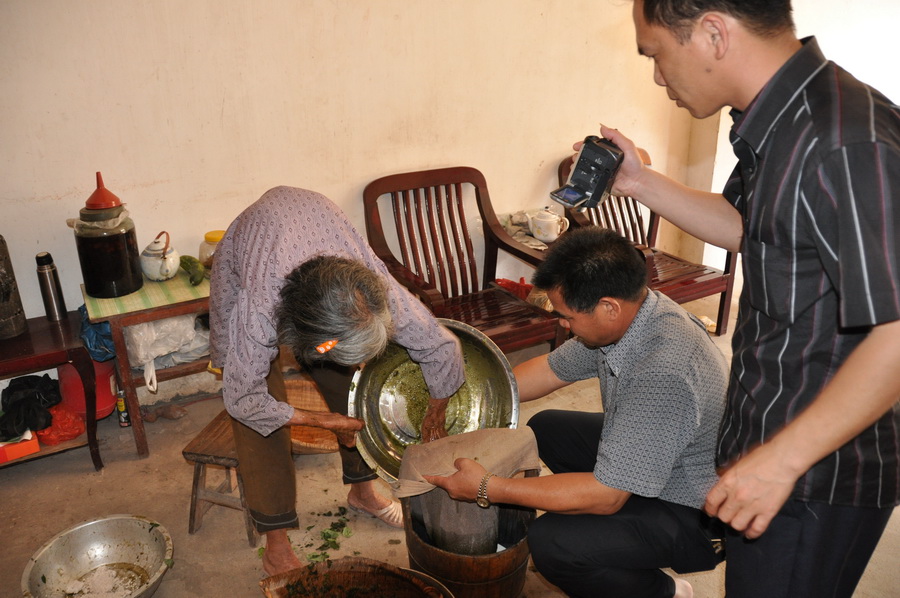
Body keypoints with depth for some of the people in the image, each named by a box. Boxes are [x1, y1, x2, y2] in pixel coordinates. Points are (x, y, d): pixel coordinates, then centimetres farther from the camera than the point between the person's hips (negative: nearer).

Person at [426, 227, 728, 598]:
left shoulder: (664, 373, -38)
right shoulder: (629, 312, -11)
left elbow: (605, 495, -31)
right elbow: (551, 370, 4)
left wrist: (487, 489, -26)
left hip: (697, 519, -8)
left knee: (551, 543, -24)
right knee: (546, 429, 13)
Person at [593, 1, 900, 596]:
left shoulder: (847, 145, -29)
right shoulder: (777, 124, 1)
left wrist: (782, 458, -25)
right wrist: (640, 182, 7)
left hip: (817, 478, -8)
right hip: (771, 442, 8)